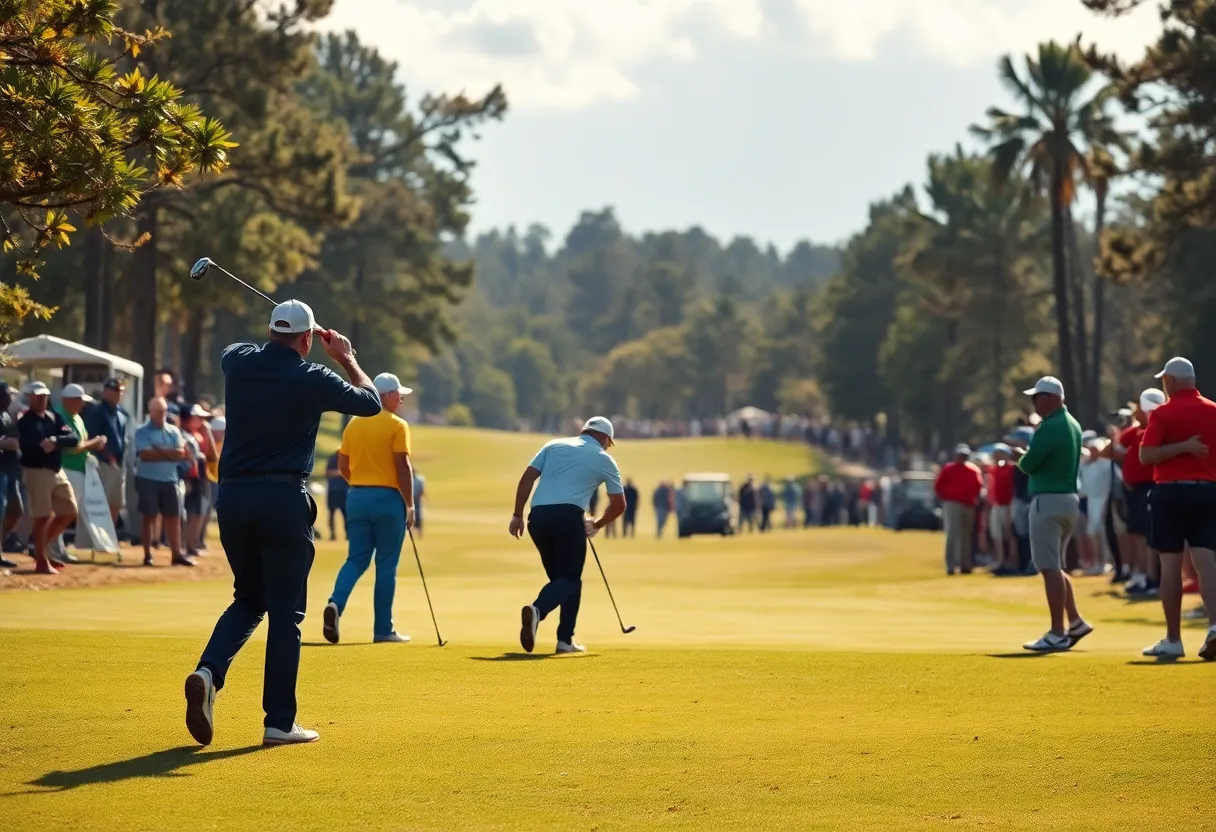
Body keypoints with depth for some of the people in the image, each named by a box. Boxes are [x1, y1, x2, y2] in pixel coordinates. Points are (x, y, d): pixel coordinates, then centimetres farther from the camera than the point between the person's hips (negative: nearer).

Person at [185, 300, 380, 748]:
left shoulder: (236, 361, 5)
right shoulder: (312, 378, -5)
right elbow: (371, 402, 11)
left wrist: (280, 337, 36)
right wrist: (347, 358, 23)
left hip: (232, 497, 4)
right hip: (284, 500, -4)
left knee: (248, 599, 19)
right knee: (285, 611, 3)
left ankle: (209, 670, -7)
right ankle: (279, 722, 2)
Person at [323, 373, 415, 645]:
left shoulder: (354, 424, 9)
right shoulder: (397, 426, -8)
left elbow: (343, 465, 11)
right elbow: (403, 467, -13)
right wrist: (410, 505, -6)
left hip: (357, 497, 5)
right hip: (388, 498, -5)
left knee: (356, 559, 8)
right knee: (386, 565, 2)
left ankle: (335, 604, -19)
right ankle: (383, 630, 5)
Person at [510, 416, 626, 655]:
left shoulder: (554, 445, 19)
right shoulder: (605, 460, 14)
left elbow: (527, 478, 9)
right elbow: (619, 505, 16)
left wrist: (517, 515, 10)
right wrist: (597, 524, 33)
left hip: (538, 516, 4)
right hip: (568, 517, -4)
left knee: (558, 576, 17)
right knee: (569, 579, 1)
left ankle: (565, 639, 9)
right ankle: (537, 610, -29)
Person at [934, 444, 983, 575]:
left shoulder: (974, 470, 9)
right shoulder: (948, 469, -2)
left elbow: (979, 486, 17)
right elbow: (938, 485, -2)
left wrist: (975, 499, 5)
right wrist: (945, 498, -6)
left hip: (969, 506, 5)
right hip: (953, 505, -5)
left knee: (966, 537, 9)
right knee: (953, 534, -12)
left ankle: (965, 565, 16)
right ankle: (951, 566, -13)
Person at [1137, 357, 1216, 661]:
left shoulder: (1163, 413, -6)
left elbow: (1145, 456, -14)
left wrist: (1182, 447, -13)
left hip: (1172, 491, -3)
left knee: (1171, 565, 2)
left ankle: (1173, 640, 5)